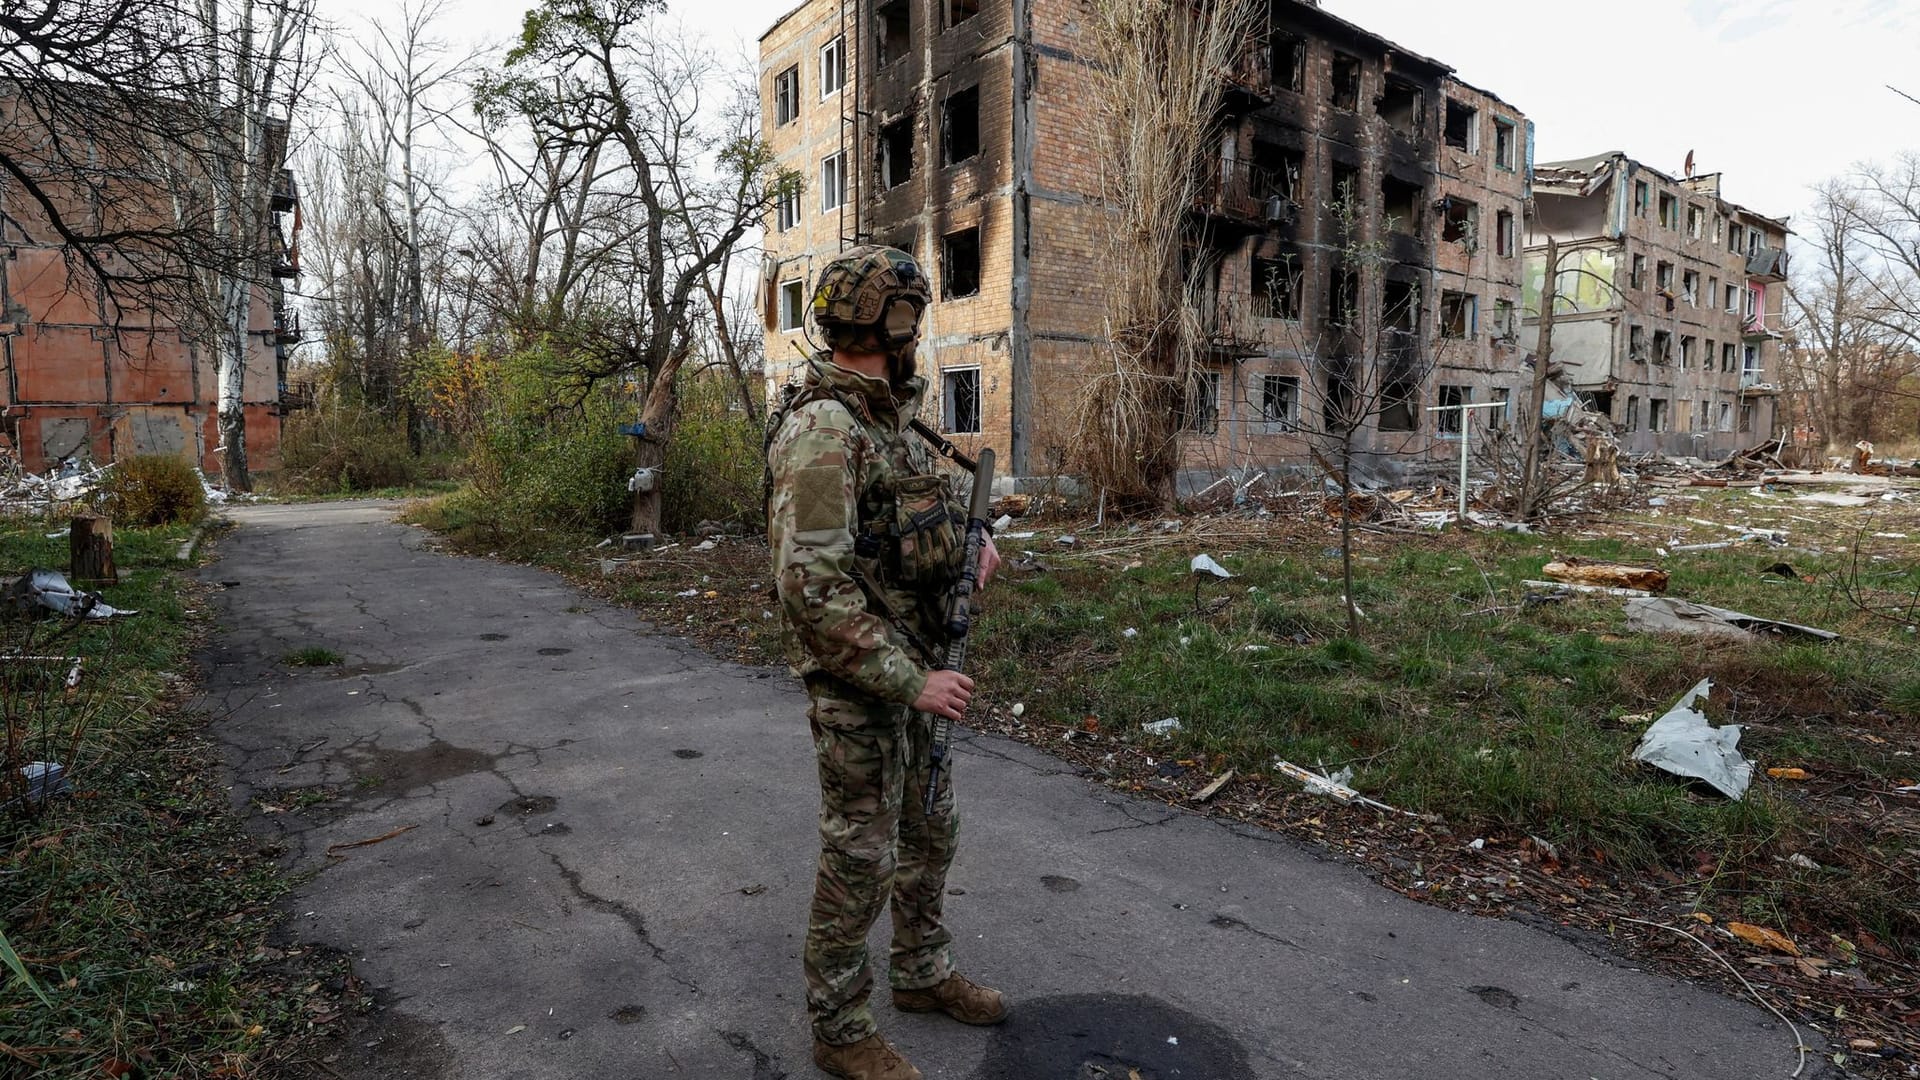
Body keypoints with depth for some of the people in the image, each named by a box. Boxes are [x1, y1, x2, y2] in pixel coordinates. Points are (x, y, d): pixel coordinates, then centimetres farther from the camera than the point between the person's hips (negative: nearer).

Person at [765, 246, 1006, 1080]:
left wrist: (967, 540, 1)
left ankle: (922, 974, 42)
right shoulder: (821, 430, -24)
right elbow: (813, 587, -29)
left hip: (912, 665, 9)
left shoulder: (885, 415, 8)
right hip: (856, 684, -9)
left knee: (929, 832, 22)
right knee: (860, 861, 6)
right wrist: (911, 682, -25)